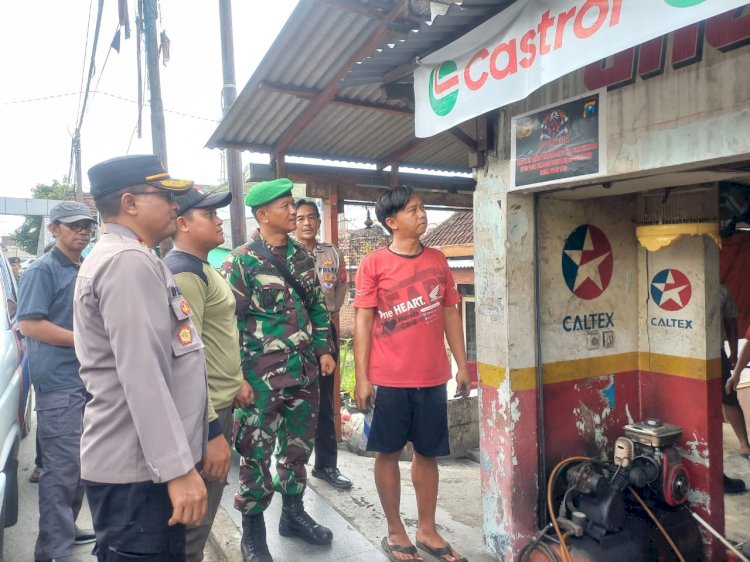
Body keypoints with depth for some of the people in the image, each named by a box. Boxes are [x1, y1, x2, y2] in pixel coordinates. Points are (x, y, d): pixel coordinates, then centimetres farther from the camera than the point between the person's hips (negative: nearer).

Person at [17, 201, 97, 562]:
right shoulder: (43, 270, -9)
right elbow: (29, 324, -18)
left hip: (87, 378, 9)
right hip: (59, 382, -8)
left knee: (80, 463, 17)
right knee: (62, 467, -5)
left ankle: (67, 529, 31)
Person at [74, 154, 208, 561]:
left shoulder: (118, 257, 16)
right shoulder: (129, 261, -18)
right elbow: (143, 377, -25)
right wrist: (178, 468, -23)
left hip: (140, 460, 10)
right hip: (138, 467, -10)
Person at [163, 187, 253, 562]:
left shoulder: (202, 268, 13)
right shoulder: (183, 271, -20)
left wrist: (237, 379, 18)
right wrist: (212, 431, -26)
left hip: (218, 402, 10)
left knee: (203, 510, 24)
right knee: (195, 519, 5)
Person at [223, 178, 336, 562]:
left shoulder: (302, 257, 8)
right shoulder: (241, 262, -10)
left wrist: (323, 350, 9)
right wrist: (237, 377, -14)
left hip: (305, 371, 6)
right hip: (263, 376, -6)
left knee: (299, 446, 17)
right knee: (257, 453, 5)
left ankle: (293, 513, 36)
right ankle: (253, 530, 24)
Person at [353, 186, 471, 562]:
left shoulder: (437, 261, 7)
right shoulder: (373, 264, -5)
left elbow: (450, 313, 11)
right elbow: (363, 321, -6)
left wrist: (462, 365, 9)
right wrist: (361, 377, -9)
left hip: (432, 378, 4)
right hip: (389, 379, -3)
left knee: (428, 453, 13)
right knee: (388, 452, 10)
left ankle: (427, 530, 30)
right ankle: (394, 531, 27)